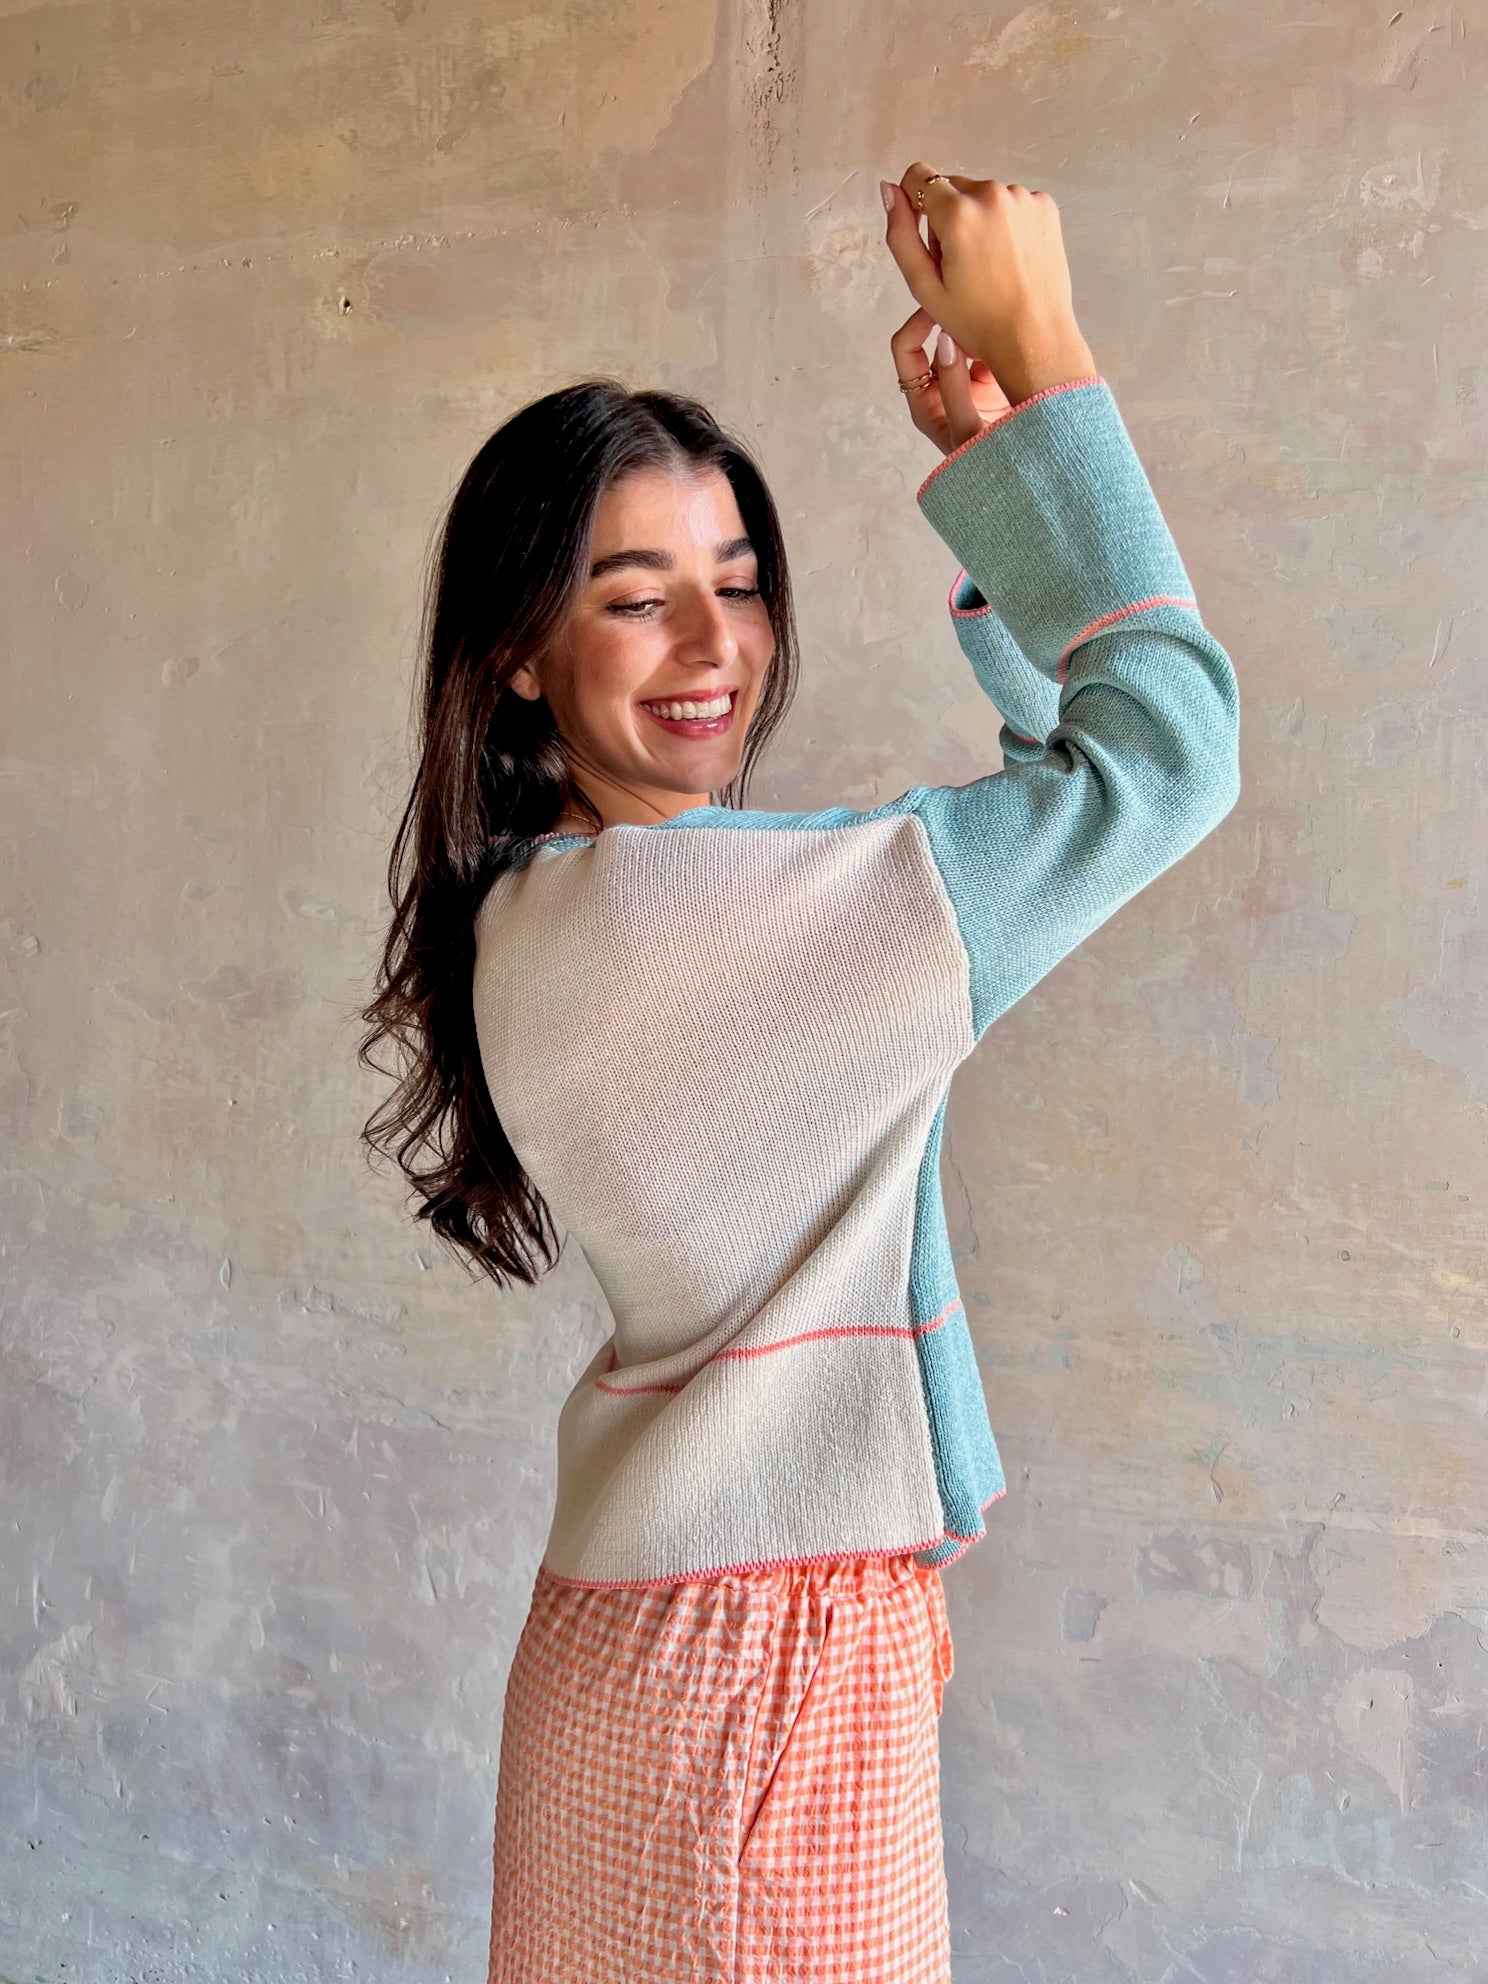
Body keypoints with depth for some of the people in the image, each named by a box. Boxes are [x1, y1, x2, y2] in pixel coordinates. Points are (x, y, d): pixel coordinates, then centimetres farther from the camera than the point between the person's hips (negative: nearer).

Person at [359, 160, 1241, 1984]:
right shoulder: (654, 915, -22)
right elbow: (1165, 745, -22)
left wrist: (984, 466, 4)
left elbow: (1046, 762, 12)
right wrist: (1044, 360, -15)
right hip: (751, 1659, -9)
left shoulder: (564, 907, 7)